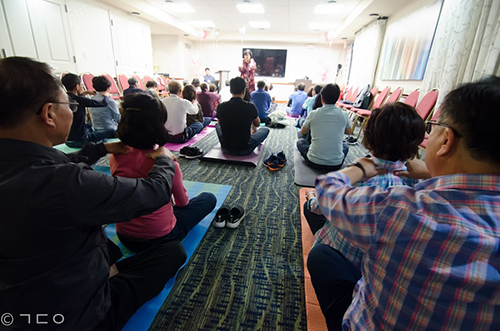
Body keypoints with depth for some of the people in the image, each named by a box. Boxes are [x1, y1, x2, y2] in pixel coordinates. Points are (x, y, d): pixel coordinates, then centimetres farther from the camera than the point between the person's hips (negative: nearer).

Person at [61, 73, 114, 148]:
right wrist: (106, 95, 6)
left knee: (88, 126, 36)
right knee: (111, 131, 2)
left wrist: (85, 93, 27)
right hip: (81, 140, -8)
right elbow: (104, 103, -14)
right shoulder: (80, 100, -22)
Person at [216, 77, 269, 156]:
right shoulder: (250, 107, -16)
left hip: (226, 149, 3)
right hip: (245, 150, -2)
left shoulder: (221, 107, -11)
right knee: (265, 130, 21)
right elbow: (257, 124, 5)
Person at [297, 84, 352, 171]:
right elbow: (349, 132, 18)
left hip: (313, 163, -1)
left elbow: (303, 132, 11)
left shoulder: (313, 114, -7)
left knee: (300, 141, 25)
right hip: (336, 165, 2)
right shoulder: (344, 115, -4)